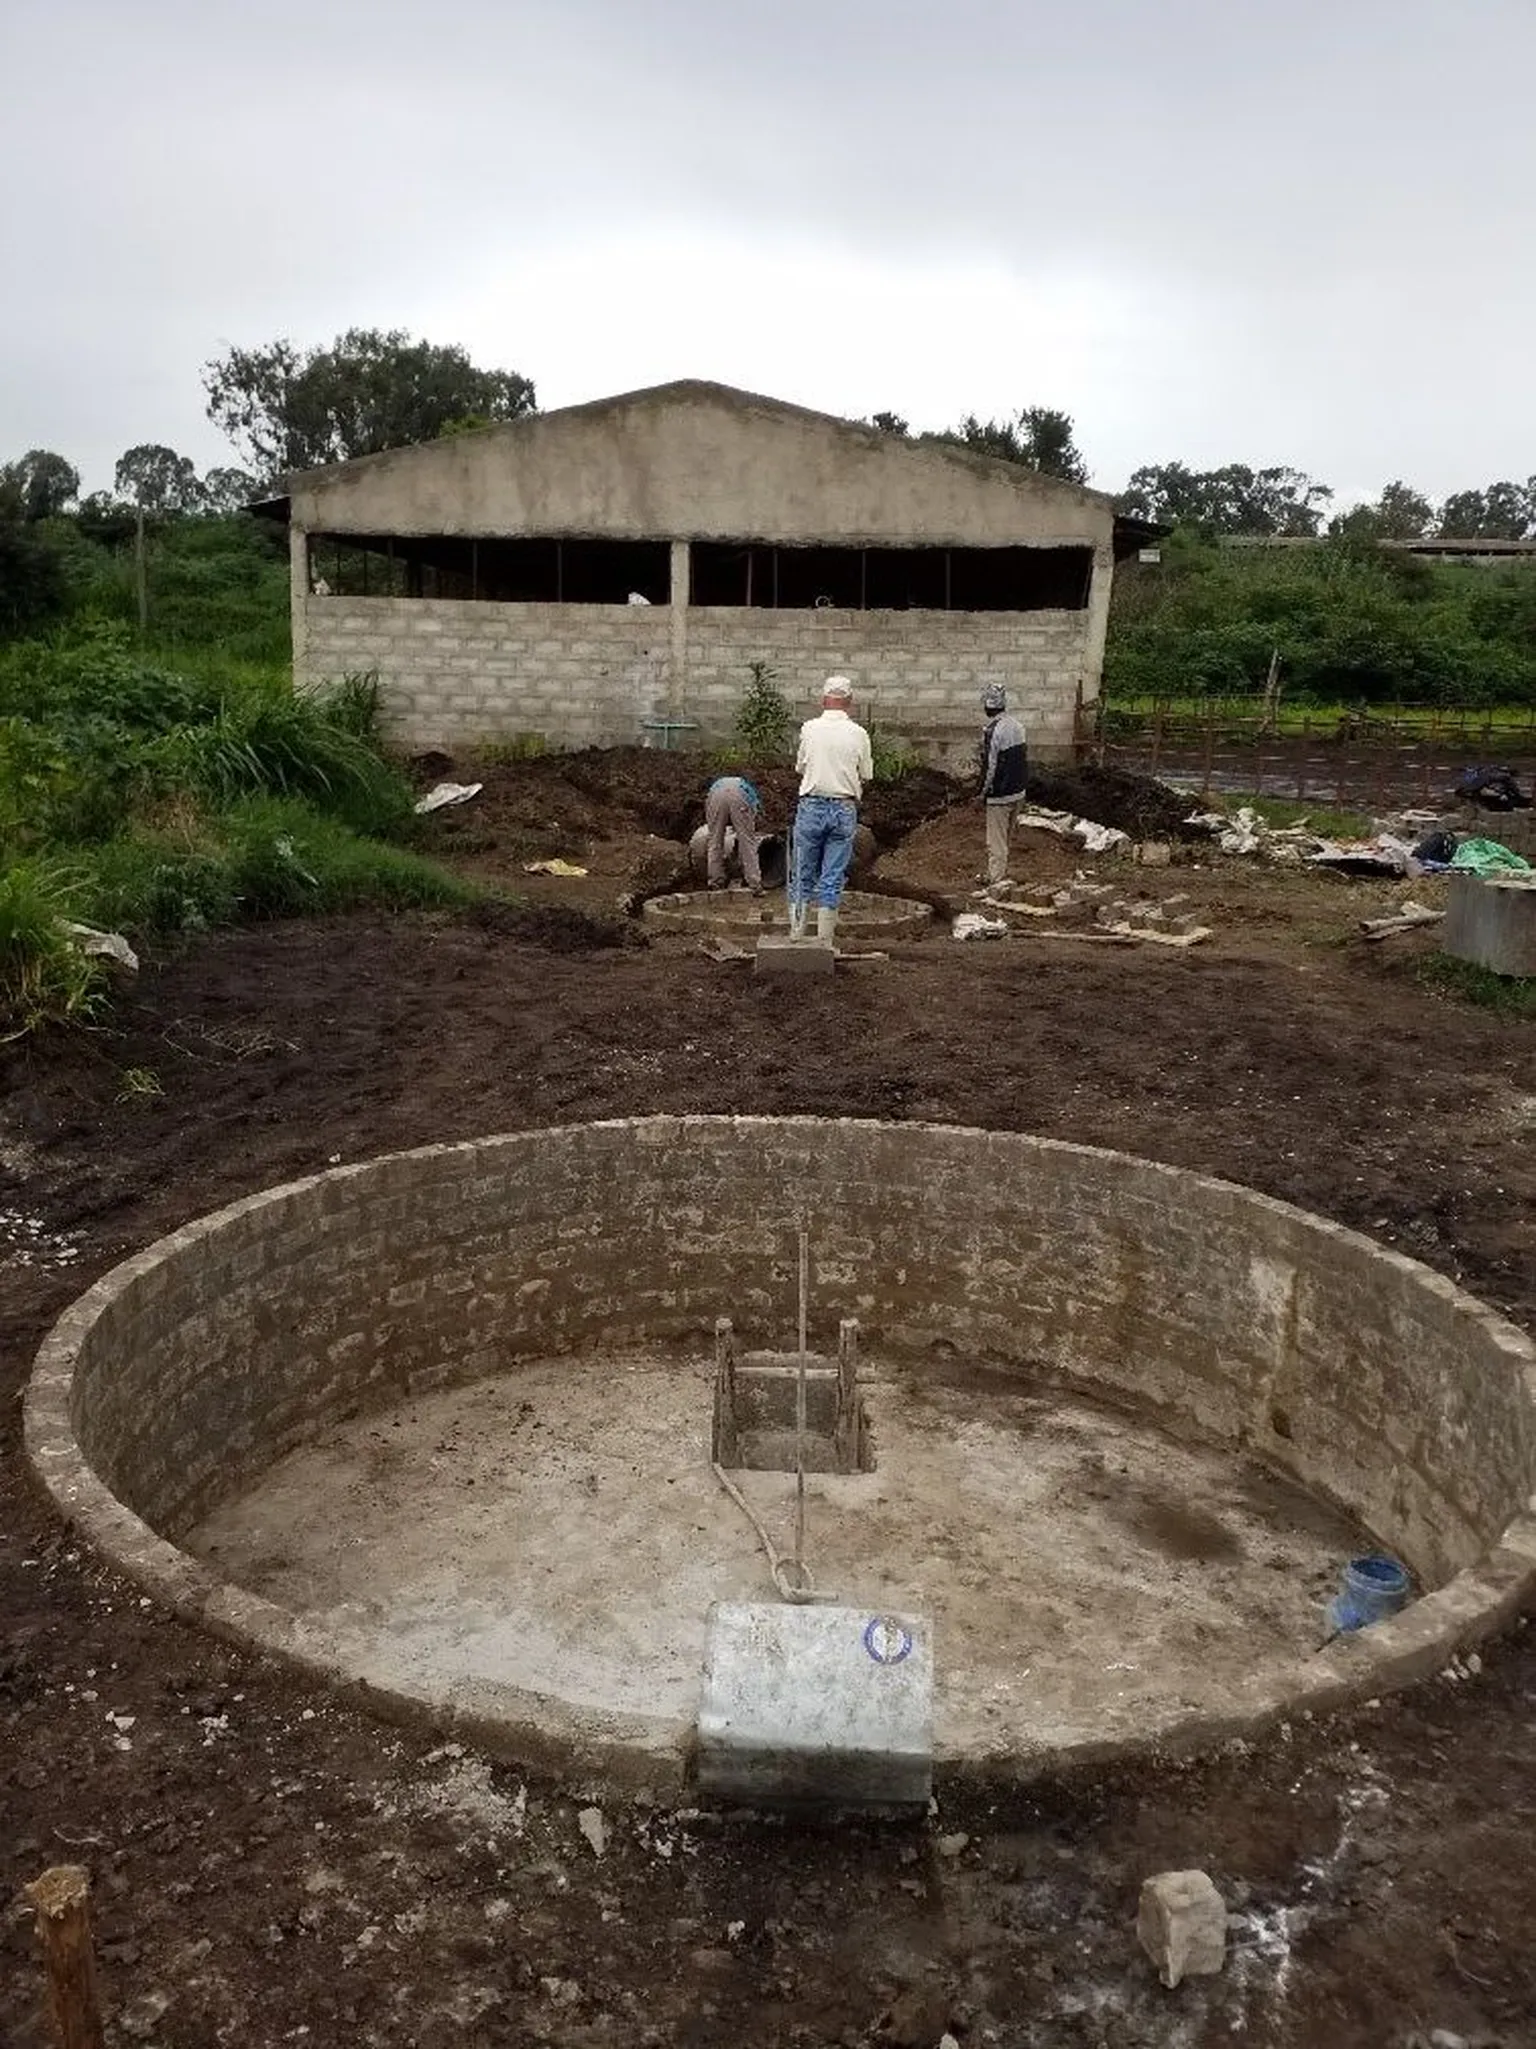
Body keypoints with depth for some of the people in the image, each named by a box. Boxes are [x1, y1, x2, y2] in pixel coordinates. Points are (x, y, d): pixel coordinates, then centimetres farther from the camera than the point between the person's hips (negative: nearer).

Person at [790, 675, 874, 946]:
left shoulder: (809, 729, -2)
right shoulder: (858, 734, -3)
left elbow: (800, 767, 8)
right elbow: (866, 775, 5)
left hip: (811, 806, 0)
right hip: (844, 809, 0)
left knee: (802, 875, 9)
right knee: (833, 878, 5)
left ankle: (796, 935, 7)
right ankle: (825, 941, 6)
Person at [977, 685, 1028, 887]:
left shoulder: (992, 730, -21)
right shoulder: (1016, 725, 5)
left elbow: (990, 766, -19)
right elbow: (1023, 758, 11)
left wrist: (983, 792, -8)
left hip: (1000, 794, -8)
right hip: (1017, 790, 8)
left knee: (996, 840, -1)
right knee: (1006, 836, 18)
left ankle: (997, 880, 2)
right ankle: (995, 874, 31)